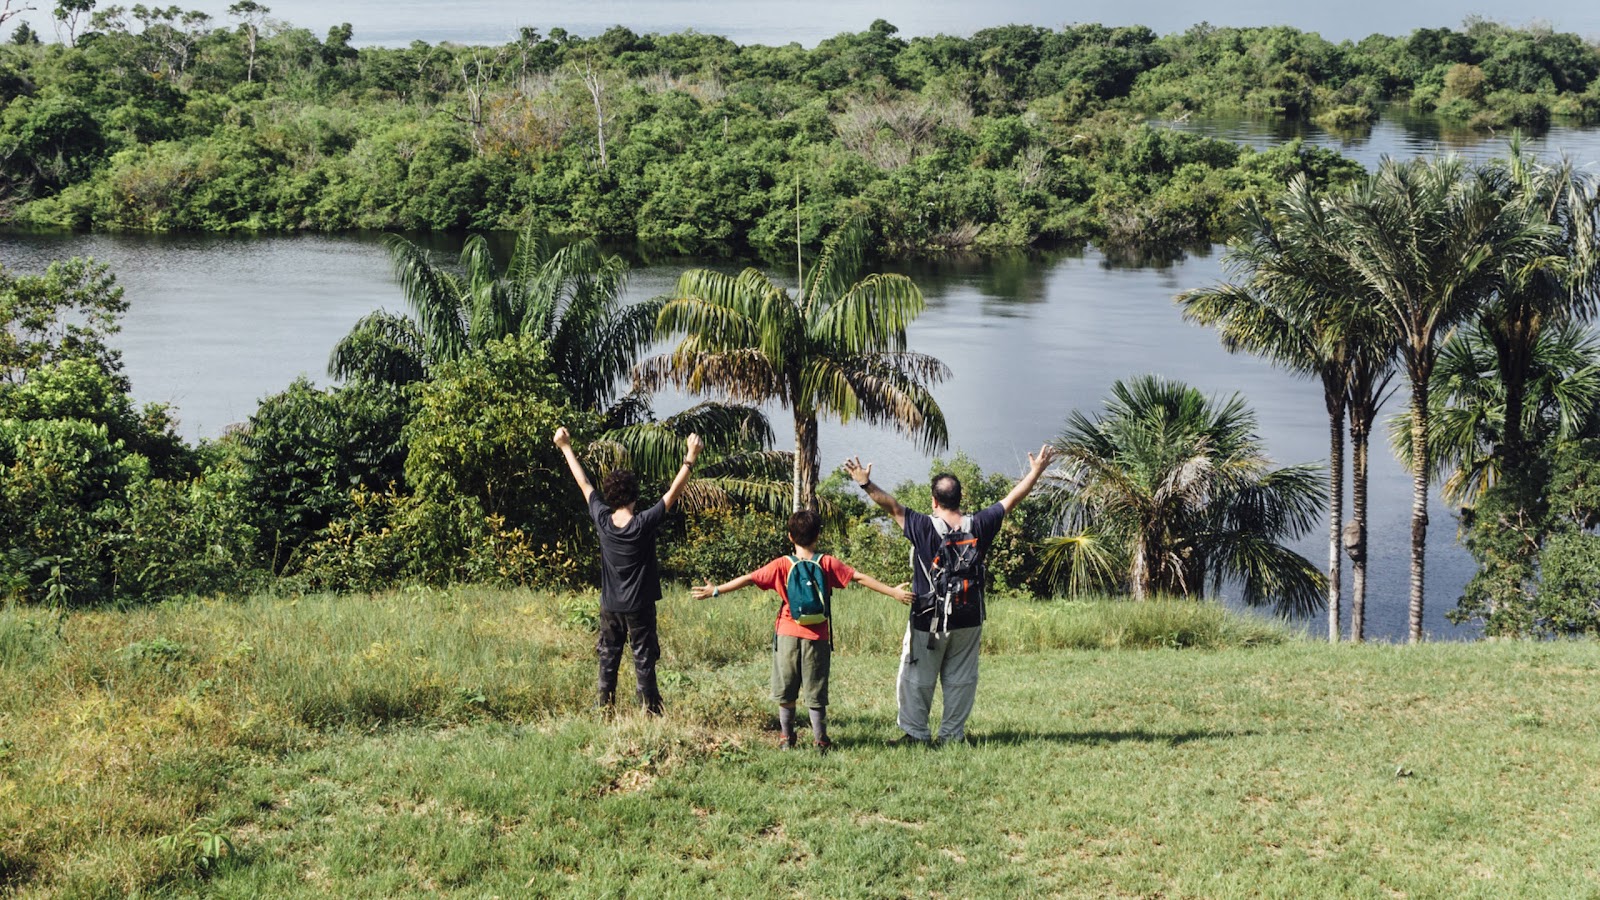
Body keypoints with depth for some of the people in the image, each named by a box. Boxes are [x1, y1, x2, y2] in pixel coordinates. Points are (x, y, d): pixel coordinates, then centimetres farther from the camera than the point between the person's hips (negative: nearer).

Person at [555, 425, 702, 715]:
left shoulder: (602, 520, -8)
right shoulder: (644, 524, -18)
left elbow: (584, 484, 2)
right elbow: (674, 492, -18)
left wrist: (566, 447, 11)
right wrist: (691, 458, -17)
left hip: (610, 607, 4)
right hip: (640, 608, -4)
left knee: (608, 661, 12)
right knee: (644, 662, 1)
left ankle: (604, 710, 16)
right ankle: (651, 711, 2)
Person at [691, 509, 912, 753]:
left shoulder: (782, 565, -4)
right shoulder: (827, 563, -4)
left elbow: (749, 578, -7)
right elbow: (860, 578, -6)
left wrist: (716, 590, -1)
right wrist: (893, 592, -2)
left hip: (787, 635, 0)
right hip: (817, 638, 0)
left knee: (786, 692, 12)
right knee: (815, 693, 6)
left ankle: (786, 738, 18)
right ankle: (820, 740, 6)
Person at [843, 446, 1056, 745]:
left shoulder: (924, 527, -15)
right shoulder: (978, 526, -5)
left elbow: (893, 507, -19)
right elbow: (1011, 500, 3)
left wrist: (867, 485, -16)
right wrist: (1036, 471, 12)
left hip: (928, 620, -3)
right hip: (968, 620, 3)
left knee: (917, 679, 7)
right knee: (960, 678, 12)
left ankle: (915, 733, 8)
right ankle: (953, 734, 15)